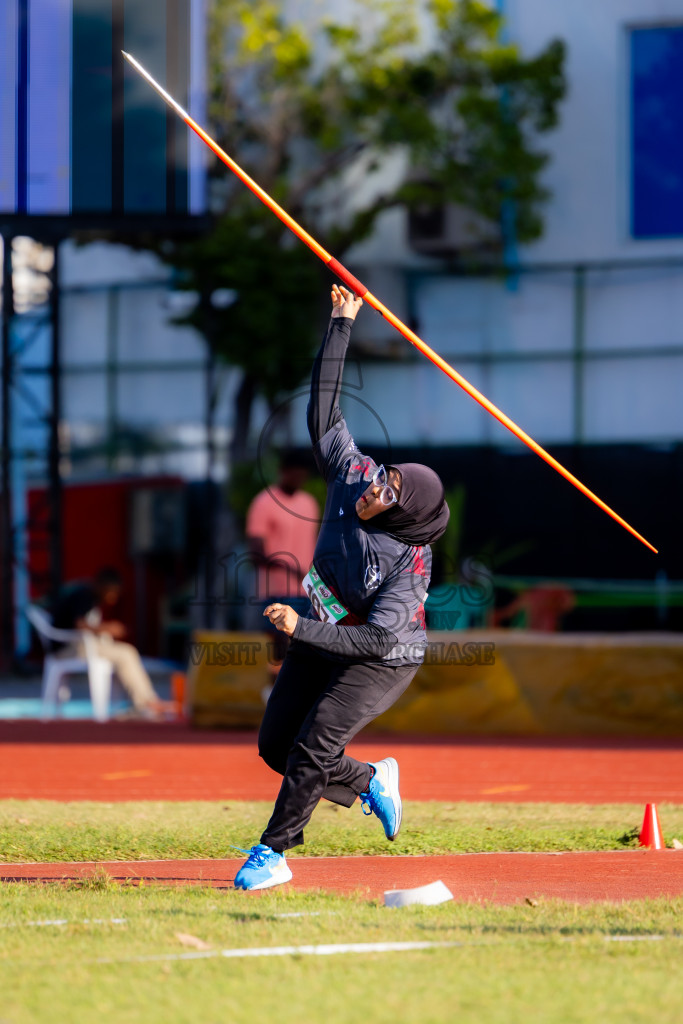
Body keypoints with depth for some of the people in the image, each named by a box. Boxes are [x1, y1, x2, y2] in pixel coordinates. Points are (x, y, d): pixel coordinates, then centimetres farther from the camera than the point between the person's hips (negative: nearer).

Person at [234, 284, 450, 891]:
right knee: (276, 745, 9)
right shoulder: (352, 475, -14)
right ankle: (371, 781, 32)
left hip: (381, 661, -7)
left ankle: (273, 854, -4)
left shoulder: (410, 563, -29)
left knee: (314, 748, -17)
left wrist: (301, 628, -35)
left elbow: (378, 640, -32)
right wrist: (342, 325, -13)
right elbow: (324, 411, -9)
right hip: (322, 641, 7)